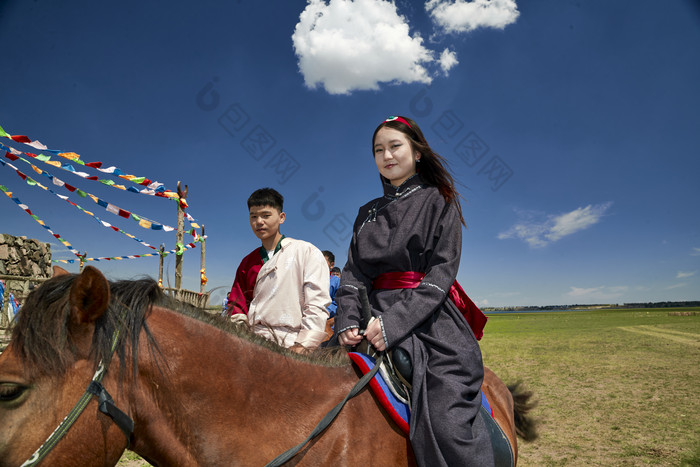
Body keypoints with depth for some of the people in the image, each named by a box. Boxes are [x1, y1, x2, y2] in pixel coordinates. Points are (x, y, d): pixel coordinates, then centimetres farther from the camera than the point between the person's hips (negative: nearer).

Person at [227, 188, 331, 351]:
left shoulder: (306, 252, 5)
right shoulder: (248, 262, 20)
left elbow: (317, 306, -4)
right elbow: (237, 307, 18)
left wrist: (302, 346, -13)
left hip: (293, 345, -4)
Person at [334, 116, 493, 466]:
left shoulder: (438, 201, 4)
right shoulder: (367, 213, 19)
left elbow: (441, 273, -8)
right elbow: (353, 272, 10)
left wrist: (394, 323, -20)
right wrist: (348, 318, -10)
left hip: (431, 322, -4)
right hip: (375, 324, 5)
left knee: (449, 428, -17)